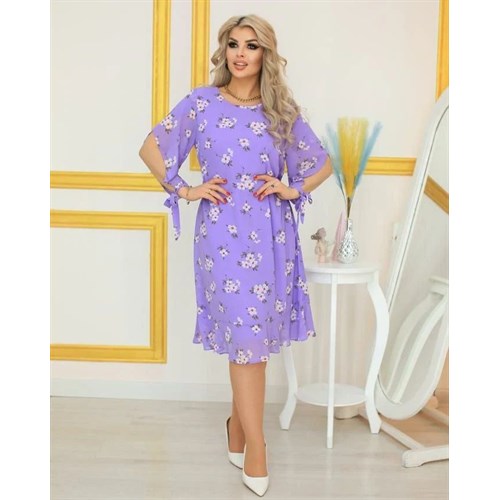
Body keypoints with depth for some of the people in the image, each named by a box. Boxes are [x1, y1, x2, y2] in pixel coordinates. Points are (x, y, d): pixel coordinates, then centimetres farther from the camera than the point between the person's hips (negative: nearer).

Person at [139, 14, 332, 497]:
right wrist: (185, 190, -1)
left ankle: (237, 424, 30)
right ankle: (256, 448, 7)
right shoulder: (201, 102, 2)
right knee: (246, 338, -5)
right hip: (223, 234, -2)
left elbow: (323, 163, 16)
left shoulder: (282, 109, 8)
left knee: (255, 338, 8)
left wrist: (292, 190, 1)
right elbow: (151, 147, 8)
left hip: (271, 236, 3)